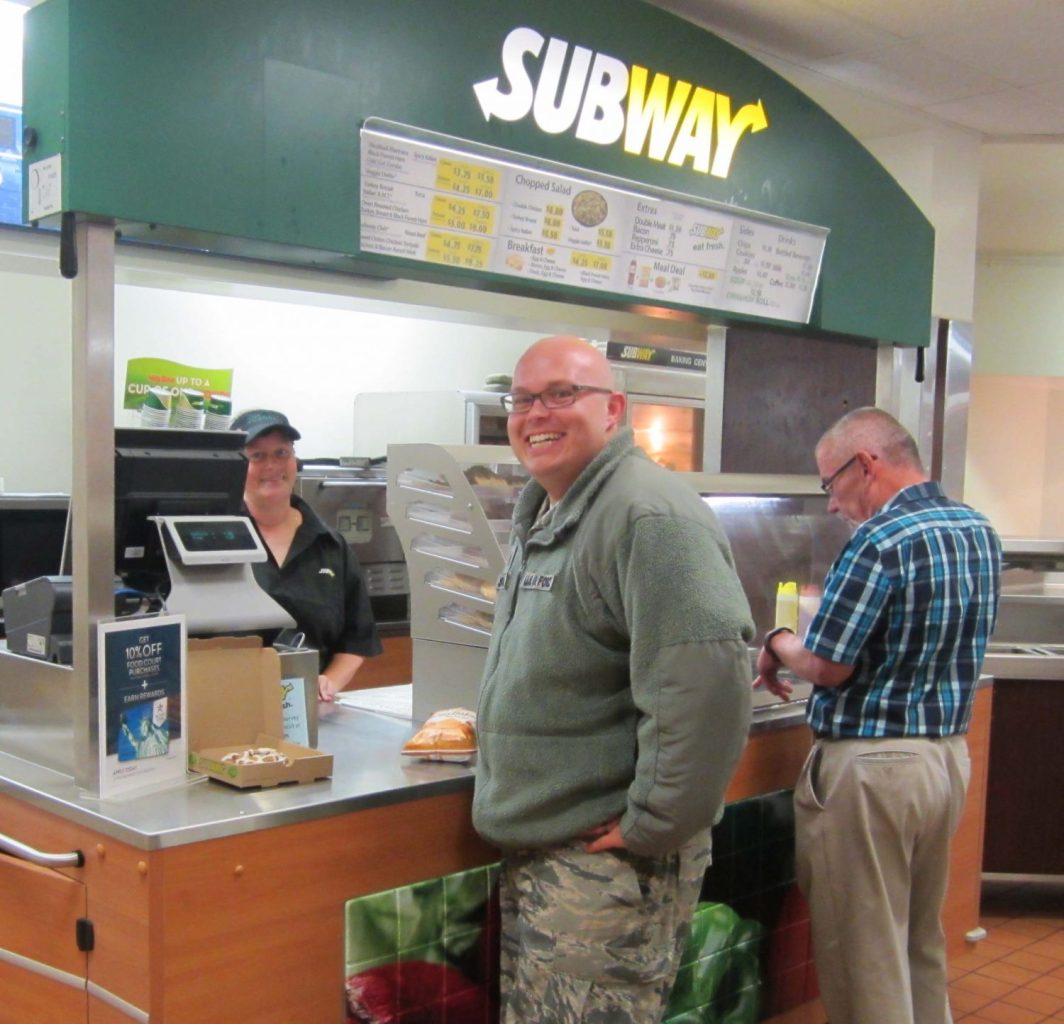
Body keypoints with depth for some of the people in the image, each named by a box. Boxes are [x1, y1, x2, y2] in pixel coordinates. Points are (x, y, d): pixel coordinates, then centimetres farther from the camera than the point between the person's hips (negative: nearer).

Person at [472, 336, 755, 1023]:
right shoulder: (541, 513, 12)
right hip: (532, 851, 10)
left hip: (606, 861, -10)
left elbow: (707, 674, -30)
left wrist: (651, 828, -23)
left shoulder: (648, 514, -20)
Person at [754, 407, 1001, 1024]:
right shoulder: (982, 532, 6)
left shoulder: (881, 542, -20)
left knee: (863, 954, 6)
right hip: (950, 755, 9)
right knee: (924, 942, 22)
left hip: (871, 765, -8)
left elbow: (826, 667, -18)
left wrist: (778, 645, 1)